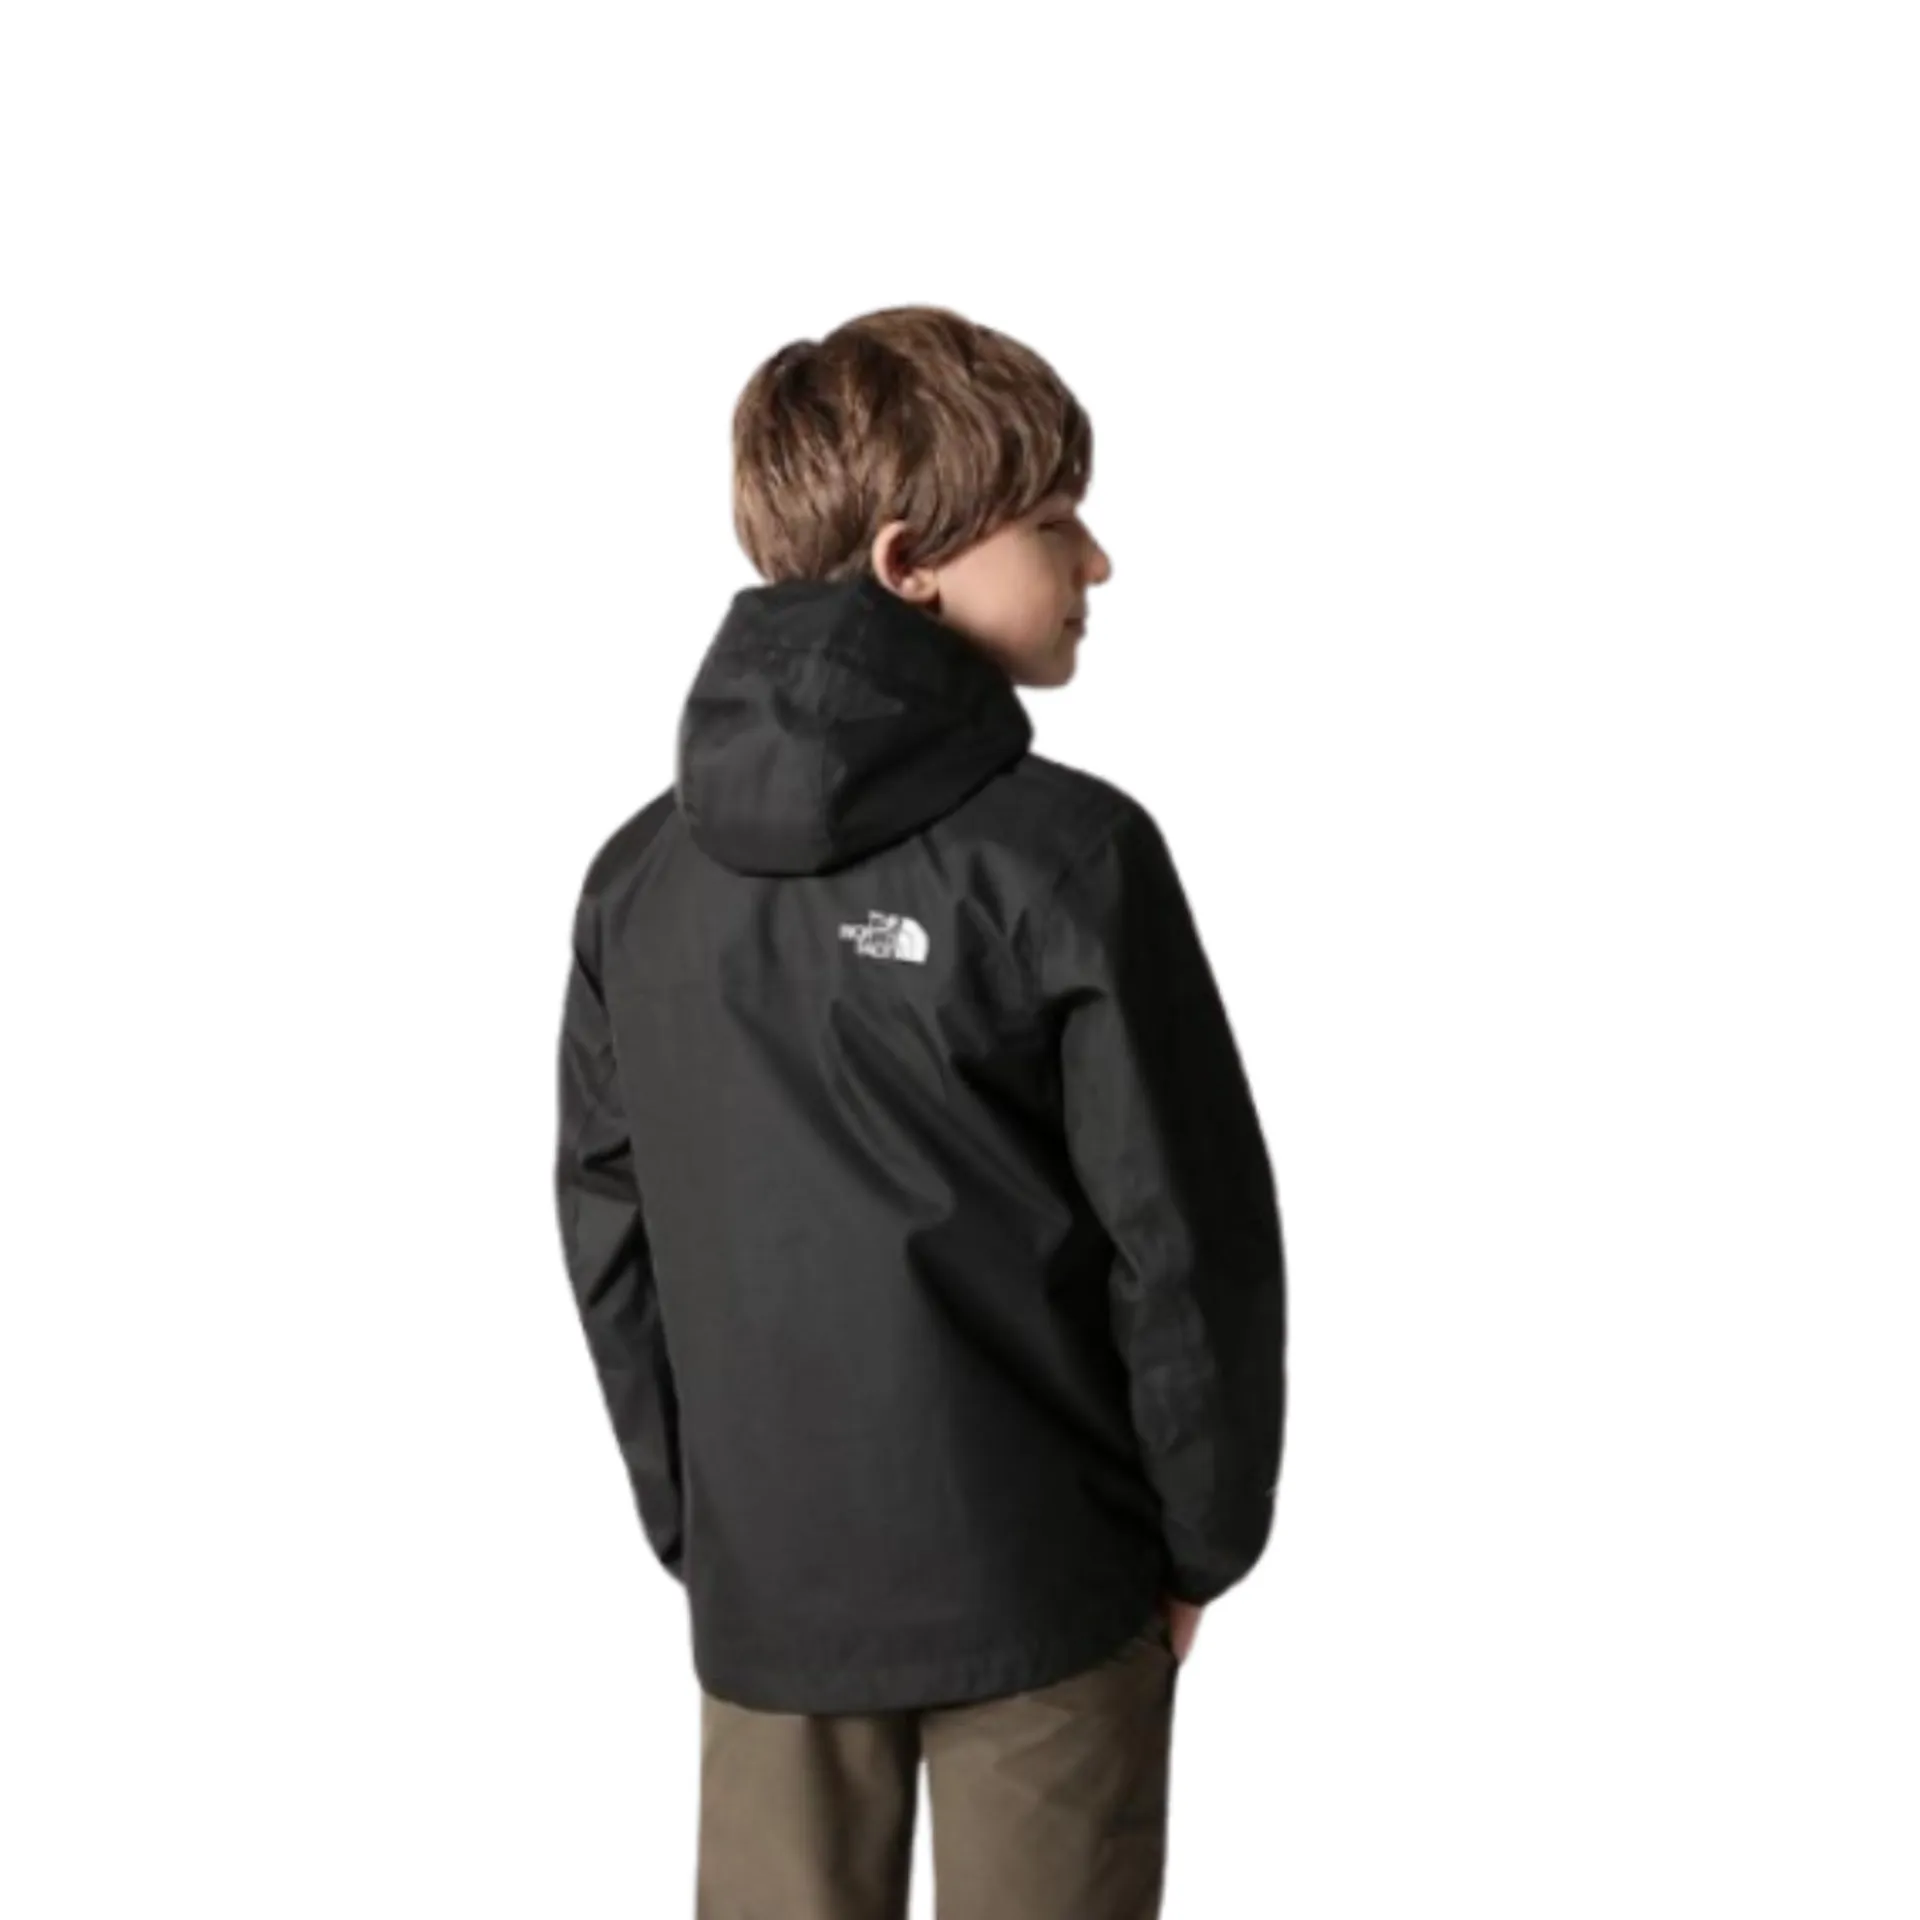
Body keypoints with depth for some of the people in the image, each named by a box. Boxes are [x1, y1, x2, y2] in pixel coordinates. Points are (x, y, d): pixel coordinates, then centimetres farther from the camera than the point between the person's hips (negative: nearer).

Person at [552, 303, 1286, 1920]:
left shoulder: (640, 873, 1)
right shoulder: (1067, 854, -15)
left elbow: (609, 1229, 6)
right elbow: (1191, 1235, -12)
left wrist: (696, 1525, 15)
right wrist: (1204, 1537, 2)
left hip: (762, 1582, 4)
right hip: (1040, 1574, -4)